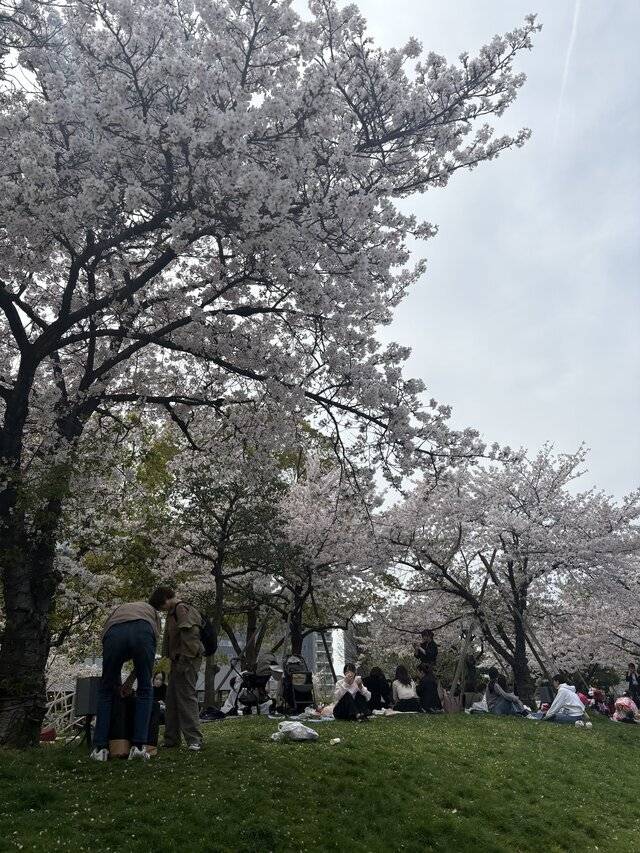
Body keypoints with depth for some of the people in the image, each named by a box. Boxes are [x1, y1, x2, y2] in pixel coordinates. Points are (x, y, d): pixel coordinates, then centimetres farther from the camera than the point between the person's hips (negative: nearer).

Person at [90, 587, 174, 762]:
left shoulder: (119, 609, 44)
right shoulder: (153, 611, 39)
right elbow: (155, 640, 28)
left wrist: (117, 682, 42)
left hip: (114, 634, 1)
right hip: (142, 632, -1)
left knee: (106, 691, 20)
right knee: (145, 690, 18)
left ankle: (99, 748, 16)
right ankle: (138, 746, 11)